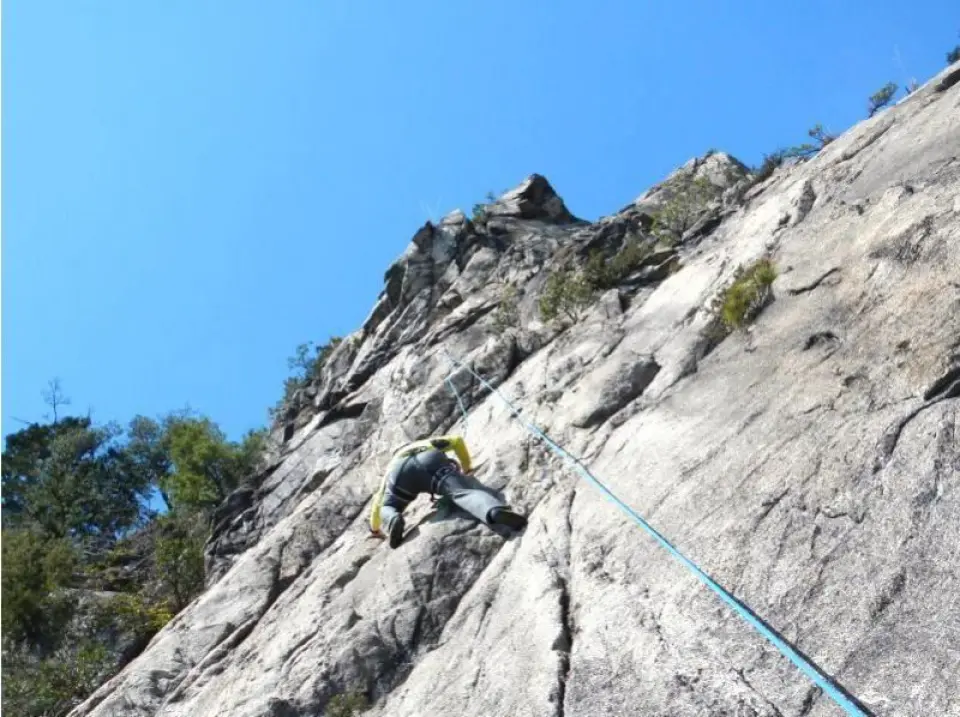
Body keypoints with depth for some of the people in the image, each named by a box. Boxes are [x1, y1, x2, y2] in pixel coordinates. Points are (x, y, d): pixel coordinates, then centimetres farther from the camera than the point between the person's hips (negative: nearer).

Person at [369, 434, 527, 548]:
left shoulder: (394, 462, 47)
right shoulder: (427, 443, 49)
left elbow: (379, 499, 49)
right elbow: (457, 440, 37)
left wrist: (375, 528, 63)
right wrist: (466, 467, 52)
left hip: (401, 470, 1)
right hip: (432, 461, -1)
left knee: (387, 508, 23)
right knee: (465, 492, -20)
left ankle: (393, 521, -16)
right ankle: (496, 511, -54)